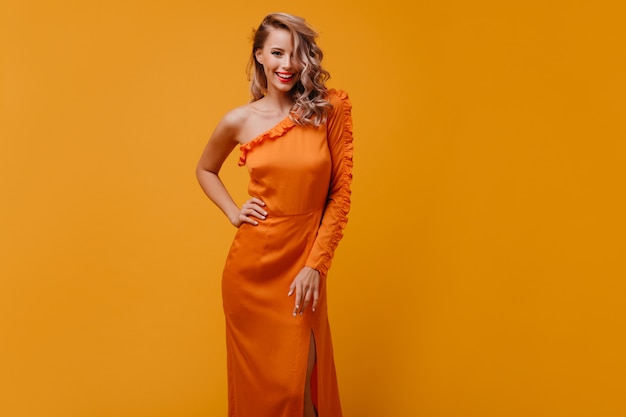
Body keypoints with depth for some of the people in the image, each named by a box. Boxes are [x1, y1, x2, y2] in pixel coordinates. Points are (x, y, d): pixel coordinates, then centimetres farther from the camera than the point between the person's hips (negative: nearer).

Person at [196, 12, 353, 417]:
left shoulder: (329, 111, -4)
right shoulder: (239, 121, 0)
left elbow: (340, 192, -3)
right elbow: (205, 170, 18)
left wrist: (316, 264, -8)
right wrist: (233, 212, 2)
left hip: (305, 265, -1)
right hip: (252, 265, 1)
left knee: (298, 379, 6)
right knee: (256, 378, 12)